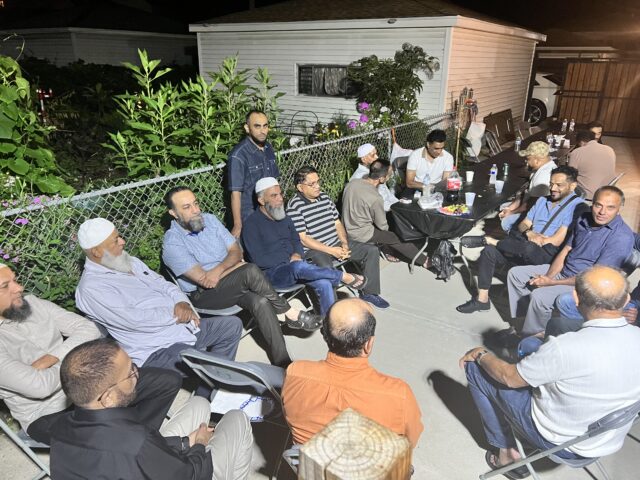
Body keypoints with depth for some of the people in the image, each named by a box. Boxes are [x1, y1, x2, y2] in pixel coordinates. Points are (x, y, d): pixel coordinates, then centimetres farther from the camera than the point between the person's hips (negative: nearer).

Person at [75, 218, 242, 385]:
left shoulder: (130, 262, 14)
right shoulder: (91, 288, -13)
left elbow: (161, 283, 15)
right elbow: (133, 320, -22)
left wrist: (182, 303, -5)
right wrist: (175, 313, -12)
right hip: (156, 351, -9)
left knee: (232, 325, 5)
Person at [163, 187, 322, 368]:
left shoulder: (210, 219, 5)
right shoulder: (172, 243, -14)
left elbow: (236, 251, 3)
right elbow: (203, 280, -20)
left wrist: (219, 269, -18)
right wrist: (238, 266, -10)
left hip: (232, 284, 5)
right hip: (203, 295, -5)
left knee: (260, 302, -26)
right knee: (250, 271, -31)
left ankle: (283, 362, -24)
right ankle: (290, 314, -16)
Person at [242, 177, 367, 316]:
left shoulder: (283, 217, 13)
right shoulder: (252, 224, -8)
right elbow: (259, 259, -15)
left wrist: (297, 255, -4)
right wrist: (289, 261, -12)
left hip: (294, 268, 6)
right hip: (272, 273, -6)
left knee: (325, 284, -21)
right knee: (299, 267, -37)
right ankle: (344, 276, -20)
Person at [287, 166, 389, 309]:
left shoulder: (325, 197, 10)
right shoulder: (294, 206, -13)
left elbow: (337, 223, 15)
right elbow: (303, 239, -17)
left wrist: (344, 243, -3)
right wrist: (331, 251, -19)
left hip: (337, 244, 8)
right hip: (314, 250, -7)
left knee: (372, 250, 0)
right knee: (326, 269, -40)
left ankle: (368, 292, 10)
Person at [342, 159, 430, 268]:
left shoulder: (351, 183, -8)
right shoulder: (375, 199, -27)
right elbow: (382, 226, -13)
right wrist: (386, 228, 10)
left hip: (347, 229, 7)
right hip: (361, 236, -7)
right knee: (398, 239, 9)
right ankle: (424, 261, 23)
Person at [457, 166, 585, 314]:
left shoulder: (577, 206, -4)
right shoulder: (543, 200, 21)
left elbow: (556, 241, -13)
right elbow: (523, 225, 14)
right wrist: (529, 234, -9)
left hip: (549, 254, -7)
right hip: (526, 251, 7)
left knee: (528, 249, -41)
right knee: (489, 251, -12)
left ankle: (489, 240, -17)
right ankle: (482, 299, -6)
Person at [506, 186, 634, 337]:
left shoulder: (622, 237, -22)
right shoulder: (584, 220, 2)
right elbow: (565, 251, 8)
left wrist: (552, 282, -19)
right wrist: (548, 276, -9)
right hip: (562, 270, 8)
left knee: (539, 295, -30)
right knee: (515, 273, 3)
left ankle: (528, 339, -8)